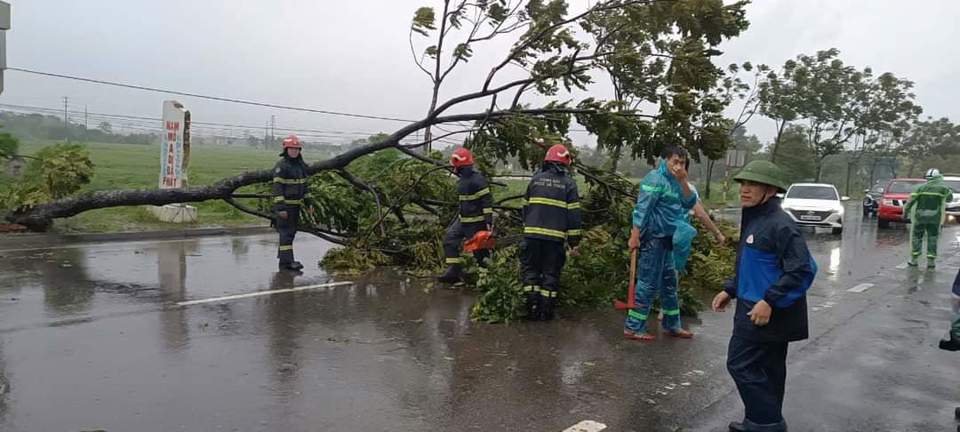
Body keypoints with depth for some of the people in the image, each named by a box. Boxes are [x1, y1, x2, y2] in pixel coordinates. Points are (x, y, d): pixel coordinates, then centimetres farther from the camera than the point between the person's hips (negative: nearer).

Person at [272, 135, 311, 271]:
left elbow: (303, 184, 19)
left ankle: (282, 254, 26)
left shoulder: (301, 165, 11)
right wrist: (280, 208, -22)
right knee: (286, 231, -8)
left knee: (292, 230, 13)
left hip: (296, 204, 8)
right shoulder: (281, 166, -13)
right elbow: (277, 188, -17)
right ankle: (286, 261, -8)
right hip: (285, 205, -8)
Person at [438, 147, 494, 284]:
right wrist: (459, 216, 24)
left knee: (480, 249, -1)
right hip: (463, 220, 10)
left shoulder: (477, 179, -19)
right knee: (450, 240, 4)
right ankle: (454, 272, 7)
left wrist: (489, 221, -23)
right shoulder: (462, 180, 11)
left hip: (476, 222, -9)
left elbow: (487, 200, -21)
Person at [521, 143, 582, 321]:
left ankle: (533, 307, 5)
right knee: (551, 273, 8)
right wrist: (574, 241, 3)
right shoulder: (568, 183, 1)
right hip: (555, 237, -2)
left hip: (532, 234, 2)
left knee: (530, 269, 13)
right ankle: (545, 311, 10)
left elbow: (525, 207, 16)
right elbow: (573, 214, -2)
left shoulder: (536, 179, 9)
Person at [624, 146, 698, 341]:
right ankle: (633, 327, 1)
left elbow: (689, 203, 7)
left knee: (669, 282, 17)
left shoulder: (675, 182, 13)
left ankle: (672, 325, 29)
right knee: (648, 284, -6)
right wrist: (635, 235, -25)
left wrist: (683, 181, -5)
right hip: (653, 238, -9)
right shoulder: (656, 179, -13)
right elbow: (642, 208, -20)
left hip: (666, 239, 9)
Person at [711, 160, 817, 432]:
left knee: (741, 364, -5)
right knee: (768, 369, 17)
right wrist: (730, 290, 16)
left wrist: (770, 300, -26)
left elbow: (802, 269, -24)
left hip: (765, 312, -10)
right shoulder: (753, 220, 11)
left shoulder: (780, 224, -20)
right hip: (757, 308, 10)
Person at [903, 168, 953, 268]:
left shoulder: (922, 187, 2)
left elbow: (912, 199, -3)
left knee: (916, 237, 10)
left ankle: (913, 260, 10)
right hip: (934, 216, -1)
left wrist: (906, 211, 3)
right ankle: (931, 260, 6)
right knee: (933, 238, 8)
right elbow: (949, 198, 13)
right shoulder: (943, 187, 0)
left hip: (920, 216, 1)